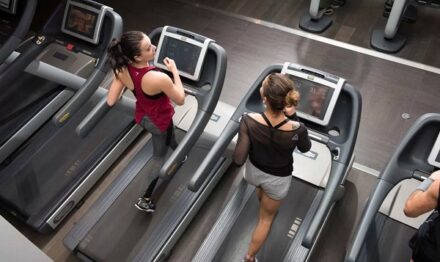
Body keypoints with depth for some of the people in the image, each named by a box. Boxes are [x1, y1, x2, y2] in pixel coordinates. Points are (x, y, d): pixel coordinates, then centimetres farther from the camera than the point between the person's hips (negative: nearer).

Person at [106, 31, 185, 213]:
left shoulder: (122, 70, -24)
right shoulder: (159, 78, -40)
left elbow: (111, 101, -15)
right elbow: (180, 100, -22)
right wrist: (174, 71, -15)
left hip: (141, 117, 6)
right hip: (160, 121, -6)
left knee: (169, 141, 37)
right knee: (159, 157, 21)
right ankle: (145, 199, 31)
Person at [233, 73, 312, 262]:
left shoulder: (249, 121, -35)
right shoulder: (297, 130, -34)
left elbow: (238, 160, -28)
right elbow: (305, 148, -10)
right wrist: (290, 118, -7)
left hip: (254, 170, 2)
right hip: (278, 180, -2)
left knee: (261, 189, 41)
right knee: (266, 218, 26)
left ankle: (266, 204, 75)